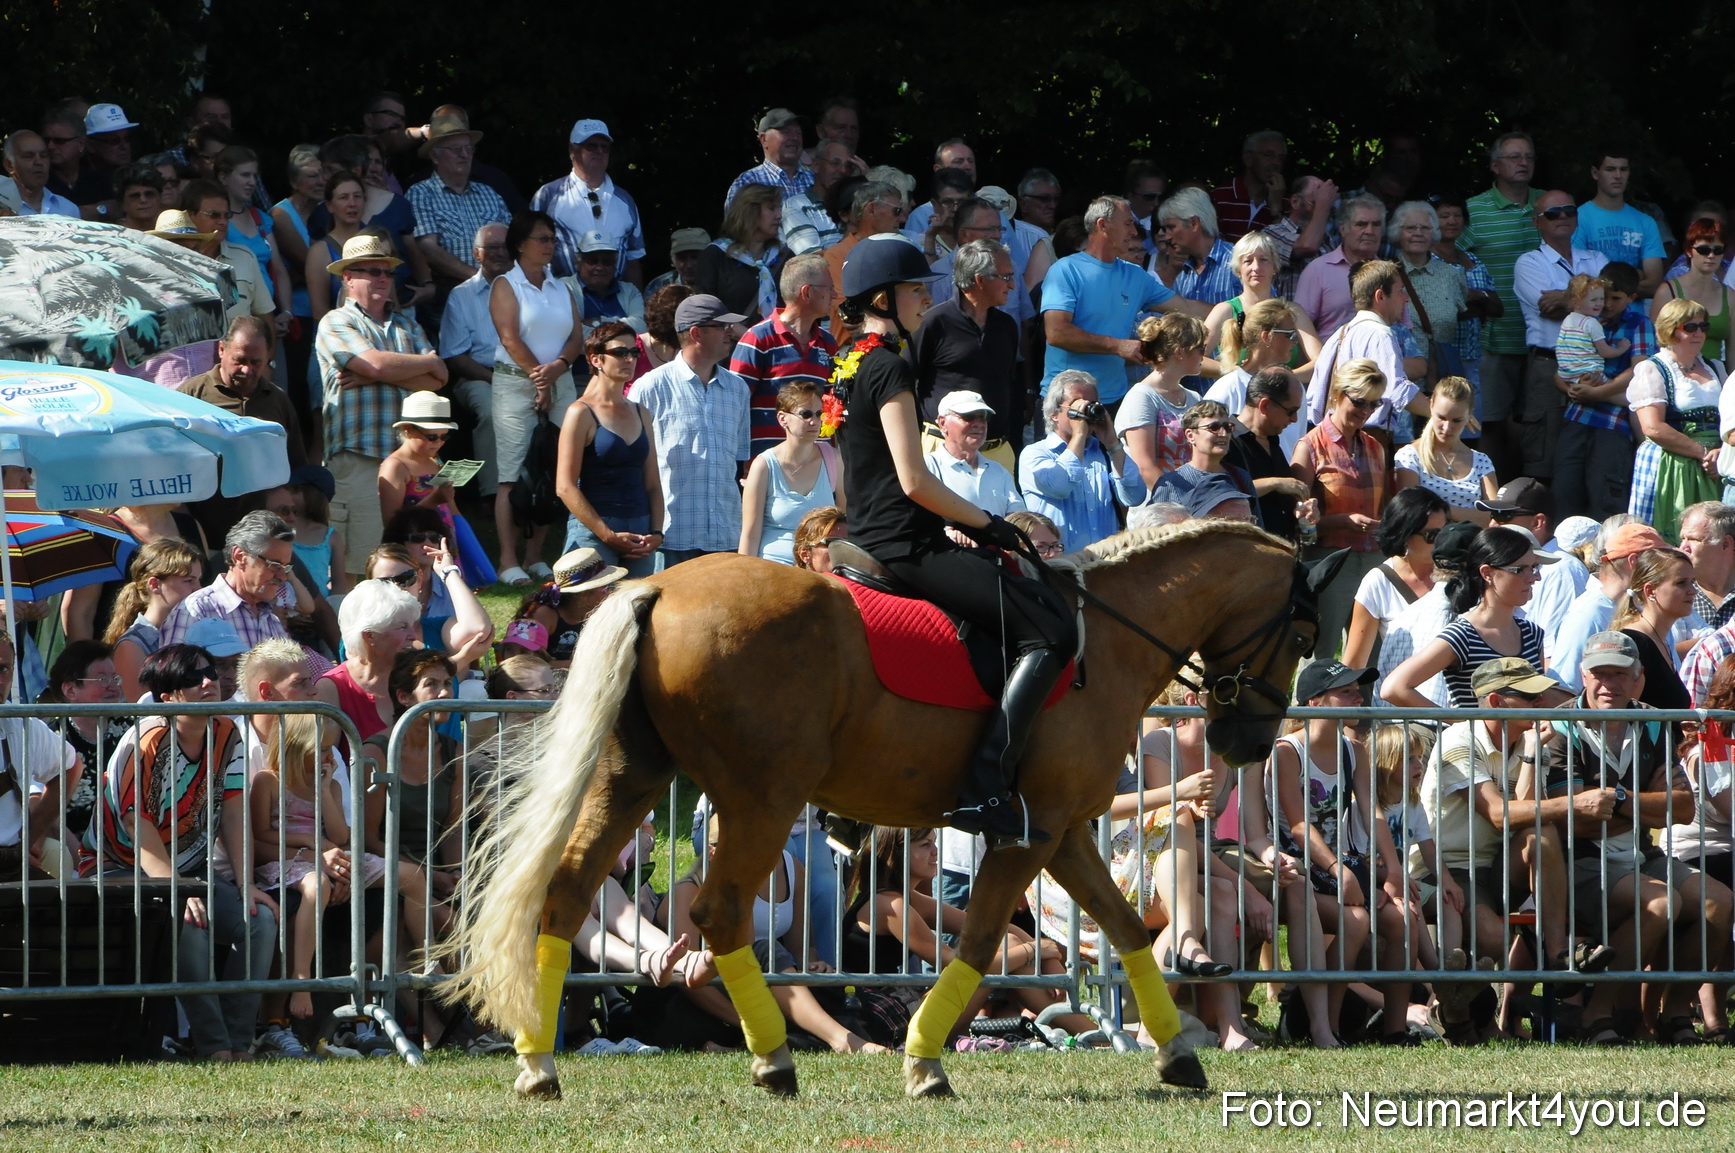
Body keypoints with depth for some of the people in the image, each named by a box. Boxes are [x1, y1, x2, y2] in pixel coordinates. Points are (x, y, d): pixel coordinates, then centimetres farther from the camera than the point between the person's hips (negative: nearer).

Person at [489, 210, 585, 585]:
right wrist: (538, 377, -11)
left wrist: (558, 367, -10)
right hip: (515, 382, -5)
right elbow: (511, 338, -8)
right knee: (512, 475, -8)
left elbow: (577, 337, 8)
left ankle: (536, 556, 6)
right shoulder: (506, 286, 2)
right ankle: (509, 561, -10)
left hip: (560, 383, 5)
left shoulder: (561, 289, 17)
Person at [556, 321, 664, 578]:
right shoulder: (582, 414, -3)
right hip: (593, 534, -6)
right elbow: (565, 487, -9)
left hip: (639, 536, 6)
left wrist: (656, 533, 0)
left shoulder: (640, 413, 16)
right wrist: (609, 535, -13)